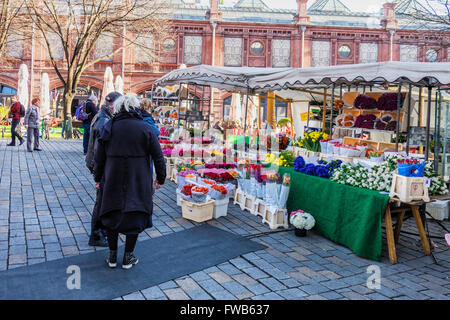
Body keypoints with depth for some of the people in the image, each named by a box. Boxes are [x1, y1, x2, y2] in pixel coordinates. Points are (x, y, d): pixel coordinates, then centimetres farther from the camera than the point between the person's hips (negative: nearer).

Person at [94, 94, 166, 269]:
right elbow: (158, 156, -4)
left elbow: (99, 156, 4)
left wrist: (98, 178, 16)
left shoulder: (109, 128, -1)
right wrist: (160, 179, 7)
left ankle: (112, 256, 22)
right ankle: (128, 258, 17)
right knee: (135, 216, 10)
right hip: (138, 182, -2)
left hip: (113, 181, 2)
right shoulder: (145, 129, -6)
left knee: (112, 215, 15)